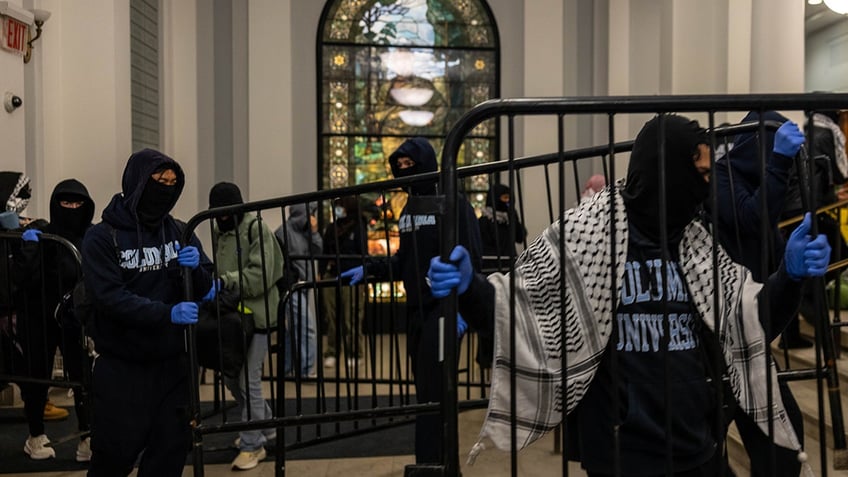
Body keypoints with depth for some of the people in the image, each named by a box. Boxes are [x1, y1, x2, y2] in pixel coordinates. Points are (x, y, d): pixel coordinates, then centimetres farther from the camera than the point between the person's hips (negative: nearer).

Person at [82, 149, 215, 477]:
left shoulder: (179, 233, 6)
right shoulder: (102, 238, -7)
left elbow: (204, 290, 5)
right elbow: (110, 297, -18)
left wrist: (195, 270, -18)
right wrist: (167, 313, -30)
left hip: (172, 362, 4)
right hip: (121, 366, -4)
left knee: (171, 450, 8)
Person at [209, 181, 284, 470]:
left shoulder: (257, 229, -11)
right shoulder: (218, 231, 12)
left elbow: (260, 276, -19)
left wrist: (226, 281, -28)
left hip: (255, 315, -8)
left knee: (248, 381, -4)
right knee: (230, 377, 16)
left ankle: (253, 445, 12)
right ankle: (266, 427, 36)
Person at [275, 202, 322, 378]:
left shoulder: (304, 231, 11)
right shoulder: (284, 232, -12)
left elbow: (317, 250, 7)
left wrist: (314, 231, -4)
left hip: (304, 287, 9)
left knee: (292, 331, 15)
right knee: (307, 330, -10)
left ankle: (286, 369, 23)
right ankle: (306, 371, -4)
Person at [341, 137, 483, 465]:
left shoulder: (454, 204, -8)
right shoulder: (407, 210, 16)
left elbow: (469, 261, -13)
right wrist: (368, 270, 7)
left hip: (443, 310, -8)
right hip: (416, 311, 8)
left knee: (433, 394, -9)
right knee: (426, 392, 12)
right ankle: (444, 464, 23)